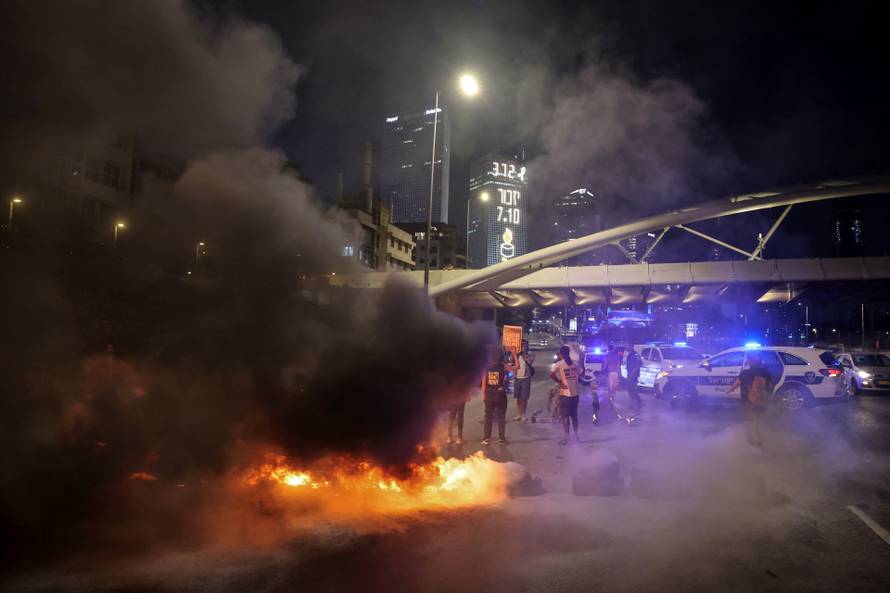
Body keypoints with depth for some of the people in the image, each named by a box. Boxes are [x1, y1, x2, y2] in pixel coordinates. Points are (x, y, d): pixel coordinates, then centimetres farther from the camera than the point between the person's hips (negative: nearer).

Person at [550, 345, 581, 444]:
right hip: (575, 393, 5)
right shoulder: (575, 364, 7)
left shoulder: (559, 364, -8)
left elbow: (551, 374, -21)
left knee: (565, 416, 1)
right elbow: (578, 376, 9)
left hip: (565, 393, -5)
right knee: (574, 415, 17)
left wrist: (559, 382, -10)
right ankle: (576, 436, 25)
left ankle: (566, 438, 2)